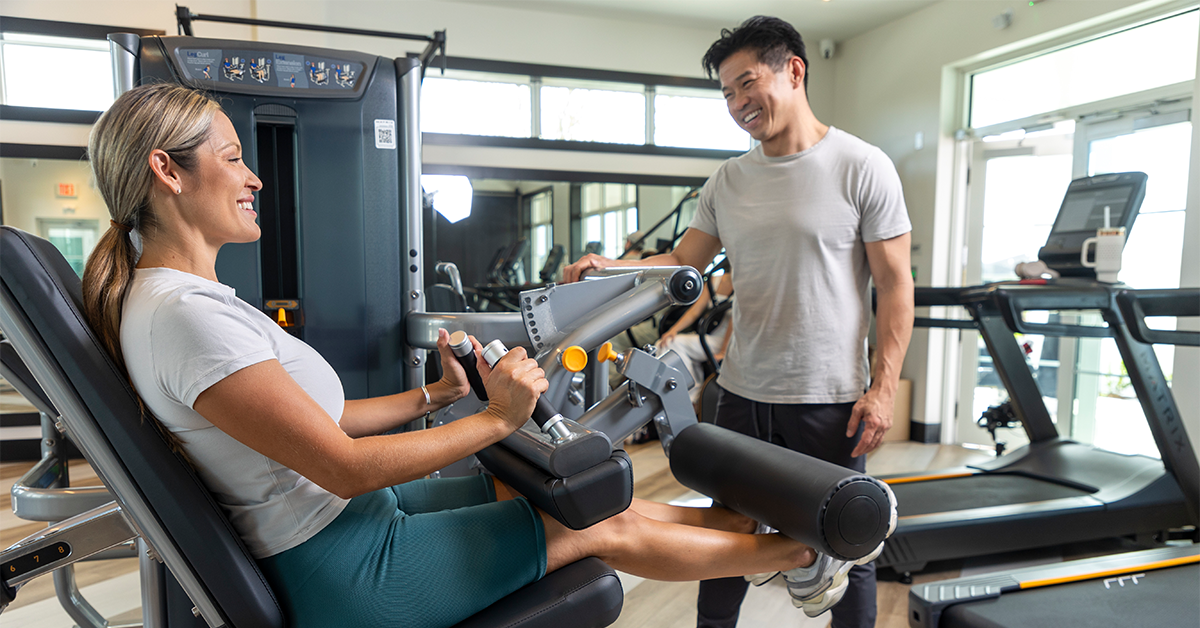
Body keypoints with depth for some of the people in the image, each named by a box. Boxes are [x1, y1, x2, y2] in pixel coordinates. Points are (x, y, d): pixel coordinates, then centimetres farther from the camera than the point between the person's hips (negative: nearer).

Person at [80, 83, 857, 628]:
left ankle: (747, 518, 28)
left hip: (355, 510, 9)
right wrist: (495, 420, -19)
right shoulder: (179, 315, -24)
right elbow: (344, 467, -25)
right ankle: (802, 549, 20)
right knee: (609, 528, -2)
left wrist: (437, 394, 12)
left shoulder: (192, 297, 8)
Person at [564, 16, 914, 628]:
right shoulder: (727, 181, 7)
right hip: (742, 395, 4)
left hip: (830, 400, -4)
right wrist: (613, 267, -8)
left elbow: (894, 284, -6)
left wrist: (883, 388, -12)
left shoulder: (863, 168, -5)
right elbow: (683, 262, 9)